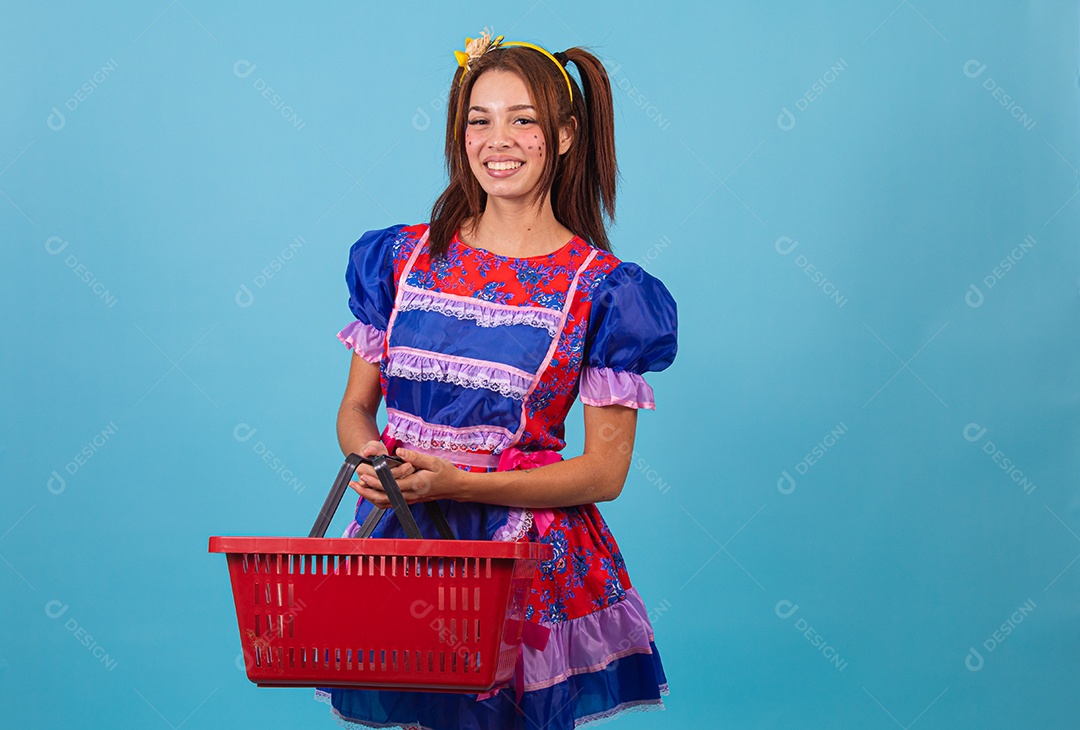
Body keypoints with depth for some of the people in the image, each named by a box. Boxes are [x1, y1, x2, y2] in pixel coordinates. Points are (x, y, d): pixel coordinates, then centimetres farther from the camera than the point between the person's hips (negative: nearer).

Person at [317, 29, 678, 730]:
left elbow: (604, 471, -5)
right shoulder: (402, 257, 7)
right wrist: (370, 459, -11)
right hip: (397, 540, 3)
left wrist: (457, 482, -15)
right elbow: (355, 407, 13)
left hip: (528, 554, -2)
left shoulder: (601, 289, -3)